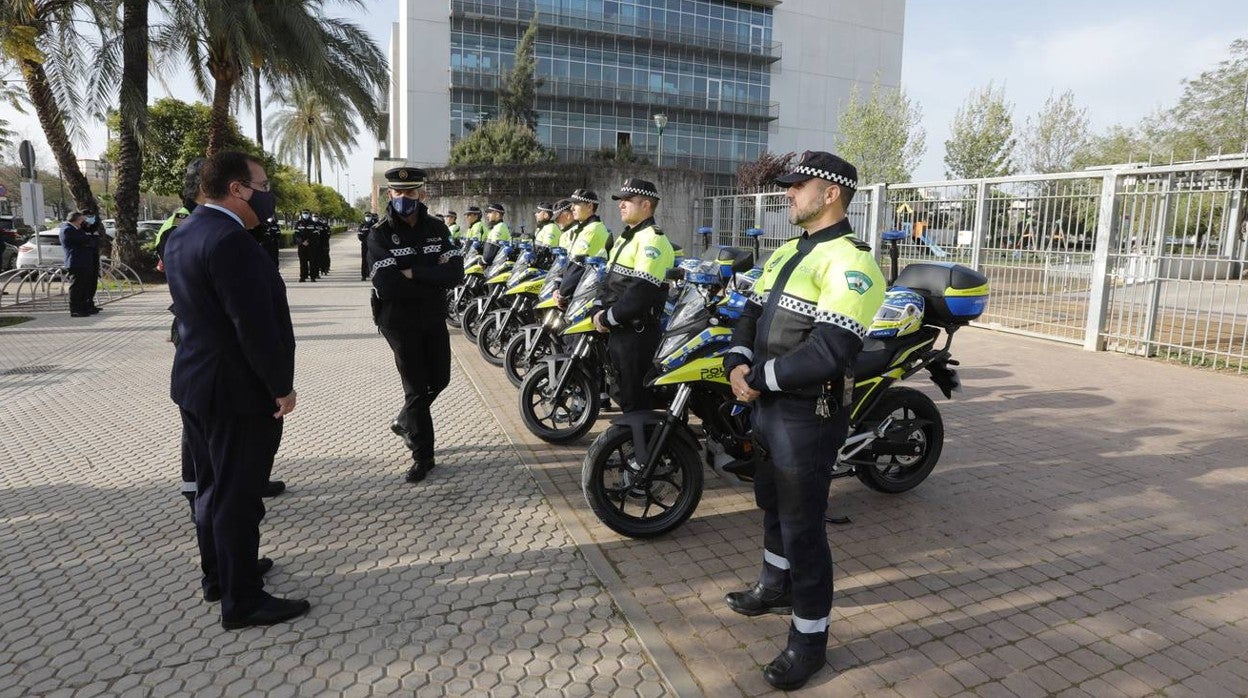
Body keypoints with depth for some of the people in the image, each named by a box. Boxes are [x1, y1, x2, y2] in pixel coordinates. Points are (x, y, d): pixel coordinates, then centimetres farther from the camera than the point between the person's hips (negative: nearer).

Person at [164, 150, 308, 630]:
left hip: (195, 383, 10)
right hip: (238, 391, -10)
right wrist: (282, 386, -17)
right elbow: (255, 325, -25)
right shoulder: (230, 240, -22)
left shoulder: (183, 234, 10)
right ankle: (242, 601, 14)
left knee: (213, 487, 21)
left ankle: (218, 573, 37)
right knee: (239, 497, 1)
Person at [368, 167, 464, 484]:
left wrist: (414, 273, -21)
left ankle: (404, 421, 41)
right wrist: (433, 280, -17)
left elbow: (456, 273, -11)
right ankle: (422, 456, 14)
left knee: (439, 379, 14)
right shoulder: (380, 235, -10)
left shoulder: (437, 228, 2)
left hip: (435, 317, 5)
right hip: (399, 322, -4)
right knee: (416, 387, 0)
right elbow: (388, 285, -23)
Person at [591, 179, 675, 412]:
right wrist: (602, 312, 2)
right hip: (619, 330, 10)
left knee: (635, 399, -3)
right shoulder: (627, 236, 17)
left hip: (637, 332, -10)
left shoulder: (652, 239, -15)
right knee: (623, 391, 20)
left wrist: (608, 318, -16)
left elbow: (641, 292, -25)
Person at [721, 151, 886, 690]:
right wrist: (737, 364, -8)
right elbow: (752, 315, 12)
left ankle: (809, 639, 19)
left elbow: (827, 352, -29)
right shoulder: (787, 252, 13)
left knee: (803, 526, 1)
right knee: (773, 503, 25)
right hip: (769, 405, 10)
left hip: (808, 415, -9)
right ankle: (776, 587, 48)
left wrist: (759, 379, -20)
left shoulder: (849, 262, -18)